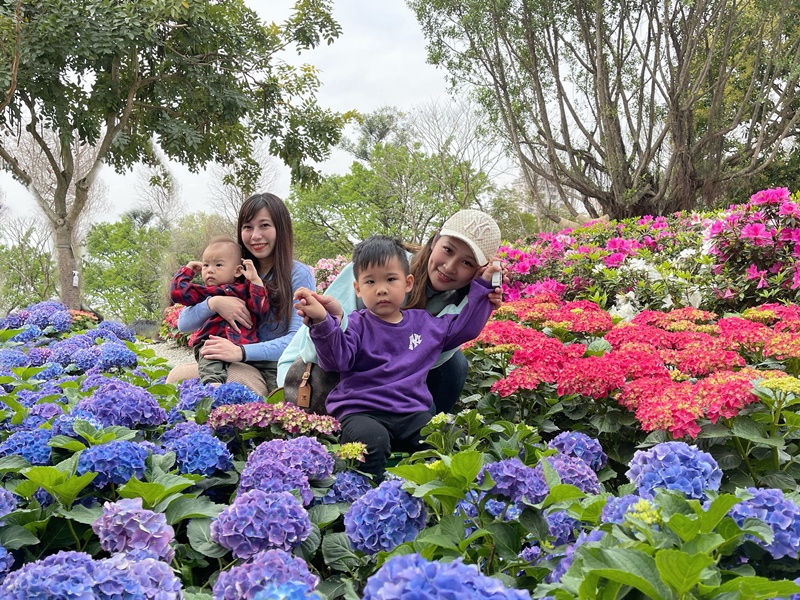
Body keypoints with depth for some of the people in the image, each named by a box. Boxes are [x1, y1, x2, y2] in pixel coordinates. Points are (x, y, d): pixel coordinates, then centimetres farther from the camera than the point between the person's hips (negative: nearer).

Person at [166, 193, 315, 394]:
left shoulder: (298, 275, -3)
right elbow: (184, 323, 7)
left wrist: (241, 352, -27)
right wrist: (213, 303, -15)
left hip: (276, 374, -4)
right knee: (177, 375, -22)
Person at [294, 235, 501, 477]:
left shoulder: (425, 323, 16)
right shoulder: (357, 325, 2)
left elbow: (464, 326, 28)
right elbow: (337, 359, -14)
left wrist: (482, 286, 25)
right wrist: (322, 323, -31)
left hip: (412, 412, 4)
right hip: (362, 412, -3)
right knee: (372, 440, -37)